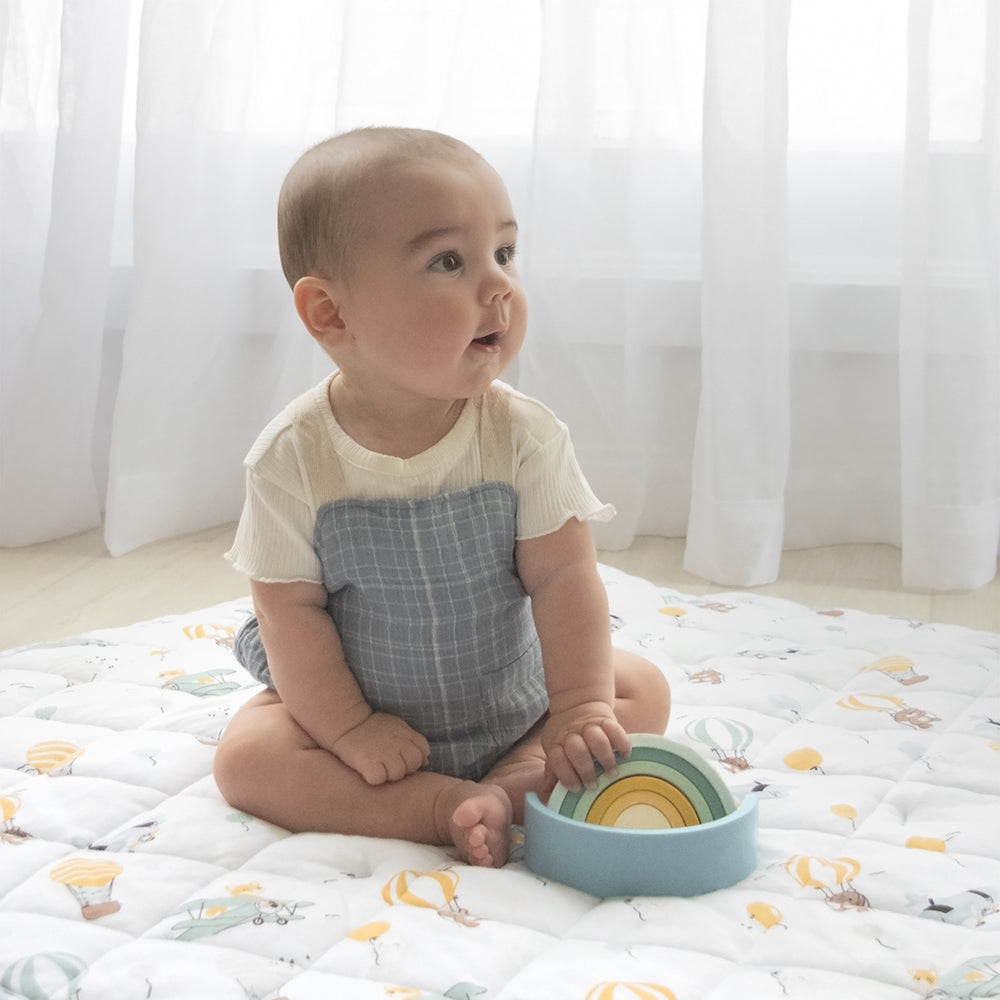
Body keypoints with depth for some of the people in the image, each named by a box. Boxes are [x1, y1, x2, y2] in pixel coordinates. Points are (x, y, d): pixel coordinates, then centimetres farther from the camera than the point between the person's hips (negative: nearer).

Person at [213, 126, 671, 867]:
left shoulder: (524, 437, -17)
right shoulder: (294, 458, -20)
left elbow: (563, 575, -16)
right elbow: (291, 608, -15)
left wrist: (580, 706, -22)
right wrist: (347, 728, -18)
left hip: (514, 701, 2)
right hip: (363, 707, -1)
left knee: (642, 690, -9)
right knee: (246, 756, -22)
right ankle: (444, 807, -27)